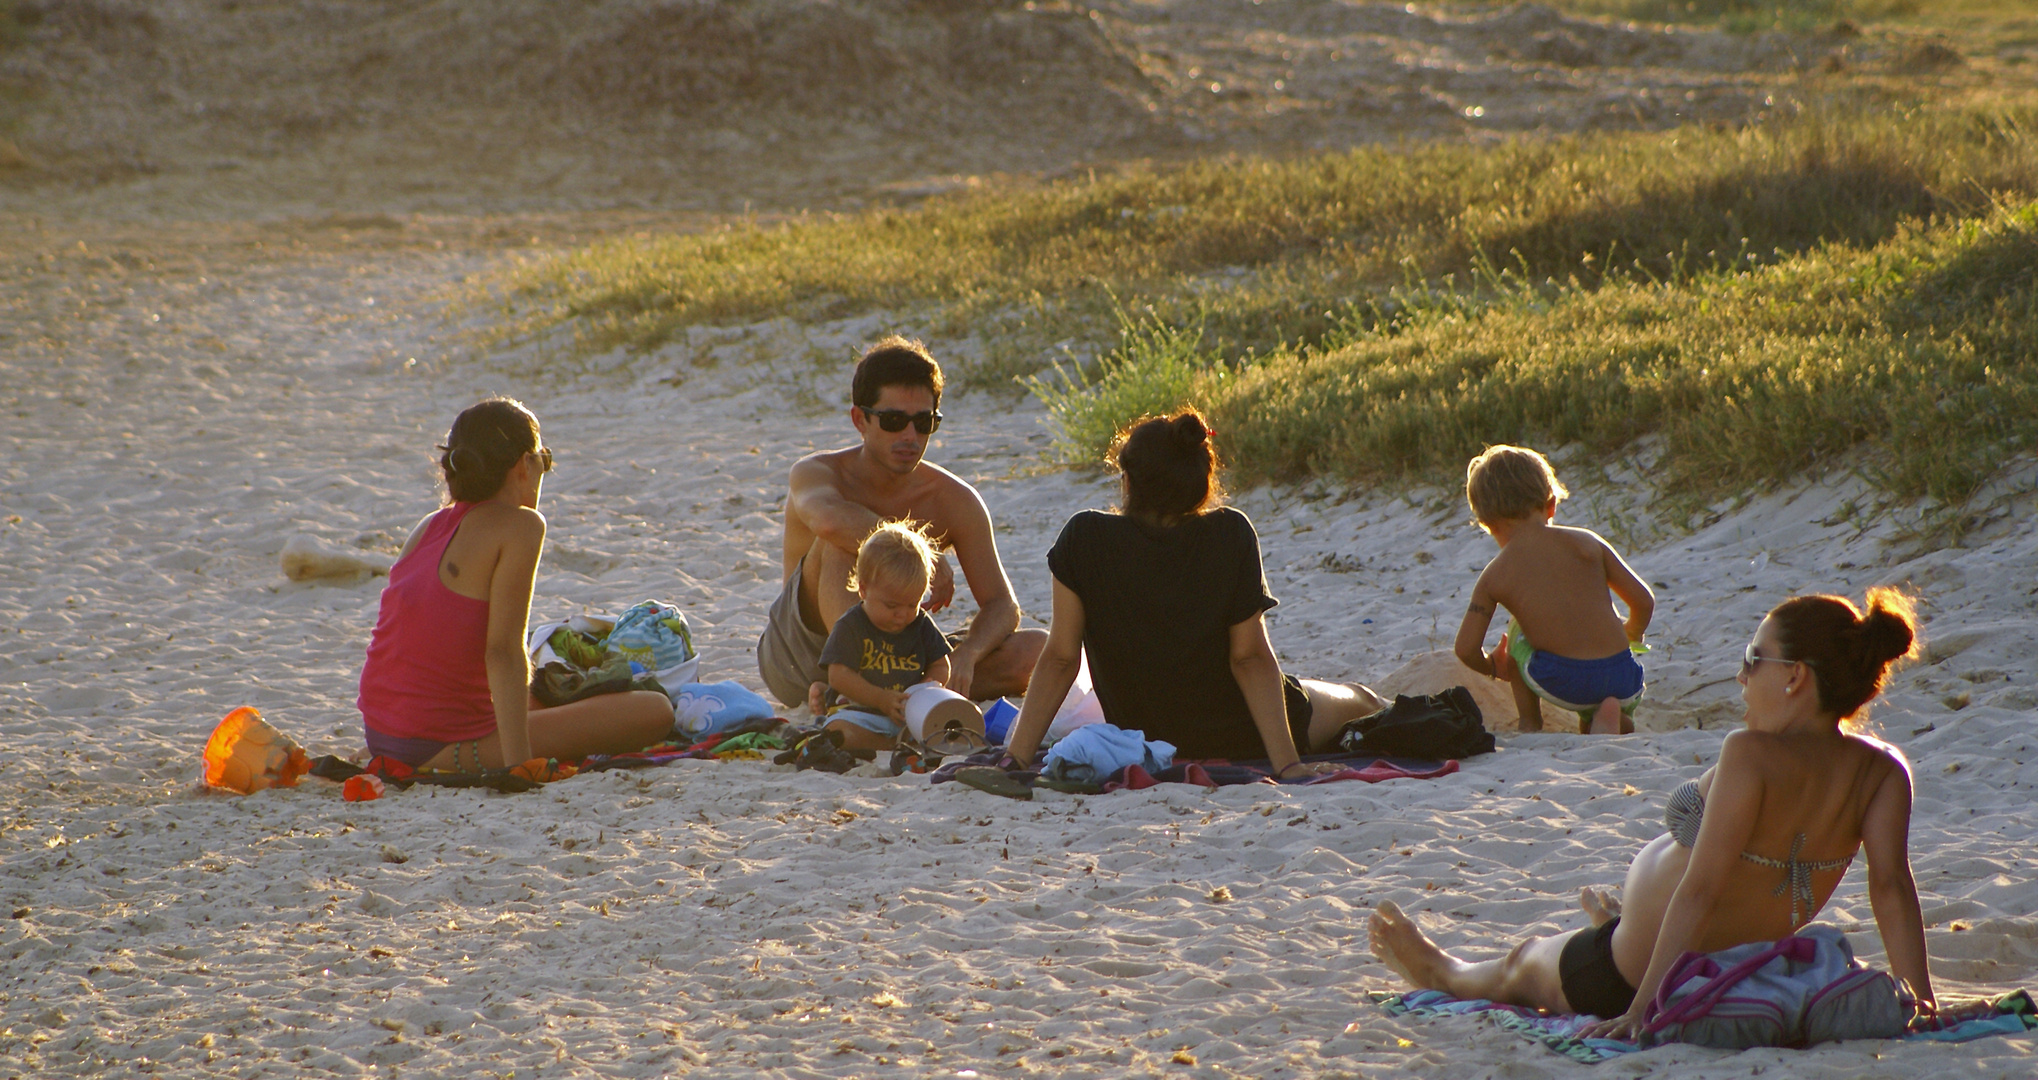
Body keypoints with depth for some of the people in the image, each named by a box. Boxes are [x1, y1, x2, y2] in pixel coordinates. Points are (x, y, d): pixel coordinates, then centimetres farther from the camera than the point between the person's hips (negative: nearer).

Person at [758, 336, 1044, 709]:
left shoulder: (955, 501, -3)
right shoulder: (816, 473, -13)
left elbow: (1002, 606, -7)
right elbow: (829, 519, -40)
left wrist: (966, 654, -29)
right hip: (795, 661, -4)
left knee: (1038, 650, -16)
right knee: (841, 542, -30)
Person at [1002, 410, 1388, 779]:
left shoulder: (1085, 539, -21)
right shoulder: (1231, 536, -21)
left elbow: (1059, 659, -18)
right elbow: (1250, 656, -21)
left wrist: (1015, 758, -13)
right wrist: (1286, 763, -19)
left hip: (1144, 741, 2)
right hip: (1244, 740, -2)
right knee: (1359, 700, 31)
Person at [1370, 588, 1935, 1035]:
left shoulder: (1752, 755, -32)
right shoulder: (1880, 772, -15)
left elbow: (1700, 890, -32)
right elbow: (1891, 886, -20)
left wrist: (1641, 1010, -28)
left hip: (1625, 982, -6)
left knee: (1519, 966, 28)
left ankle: (1447, 974, 59)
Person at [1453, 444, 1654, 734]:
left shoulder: (1493, 577, 4)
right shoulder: (1585, 542, 7)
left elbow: (1466, 649, 2)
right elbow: (1644, 600, 8)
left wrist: (1492, 666, 26)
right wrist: (1631, 635, 31)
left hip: (1560, 683, -1)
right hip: (1624, 680, 1)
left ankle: (1530, 723, 24)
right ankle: (1609, 715, 1)